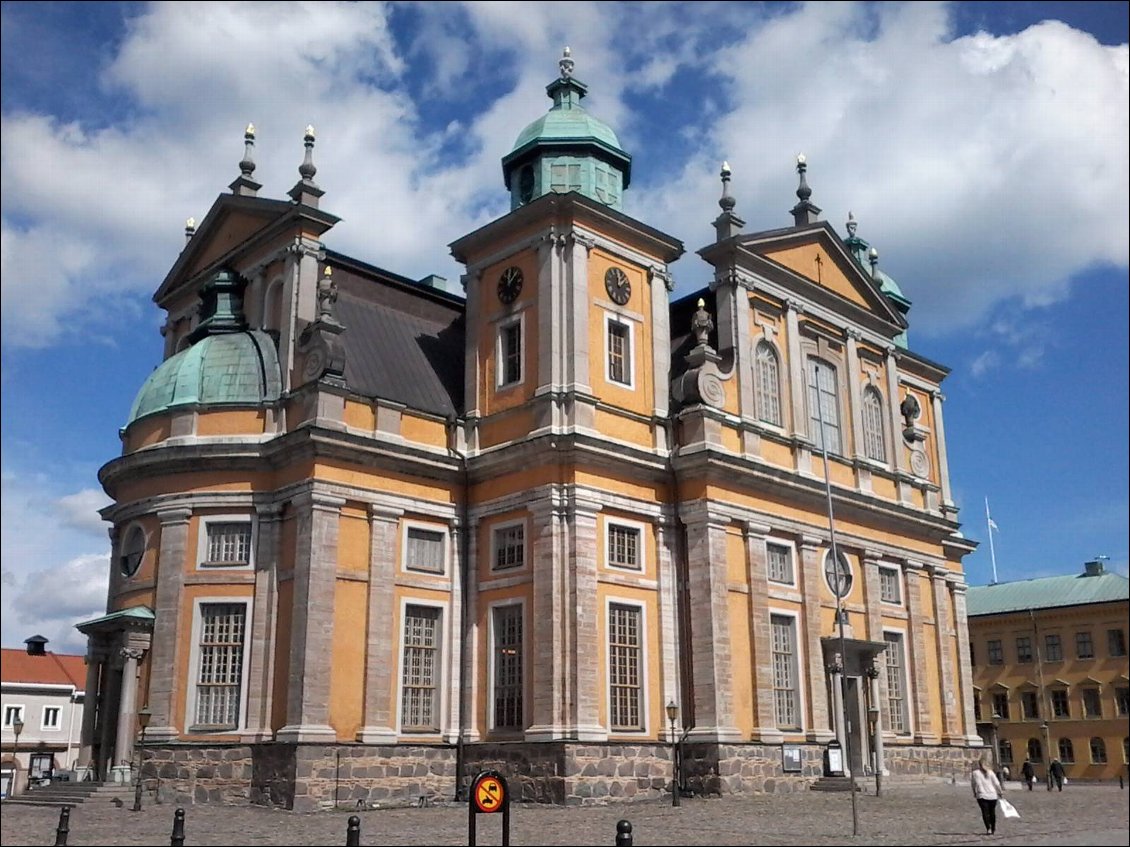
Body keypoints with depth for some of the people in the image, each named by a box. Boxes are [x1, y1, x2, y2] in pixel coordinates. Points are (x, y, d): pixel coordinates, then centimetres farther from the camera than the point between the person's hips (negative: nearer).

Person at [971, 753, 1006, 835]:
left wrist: (975, 793, 16)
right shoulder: (990, 772, -4)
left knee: (985, 812, -2)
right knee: (992, 812, 15)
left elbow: (973, 784, 2)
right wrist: (1000, 791, 16)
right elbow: (996, 783, 0)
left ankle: (988, 829, -17)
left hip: (982, 796, -2)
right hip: (993, 795, 2)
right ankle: (993, 829, 24)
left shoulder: (975, 773, -4)